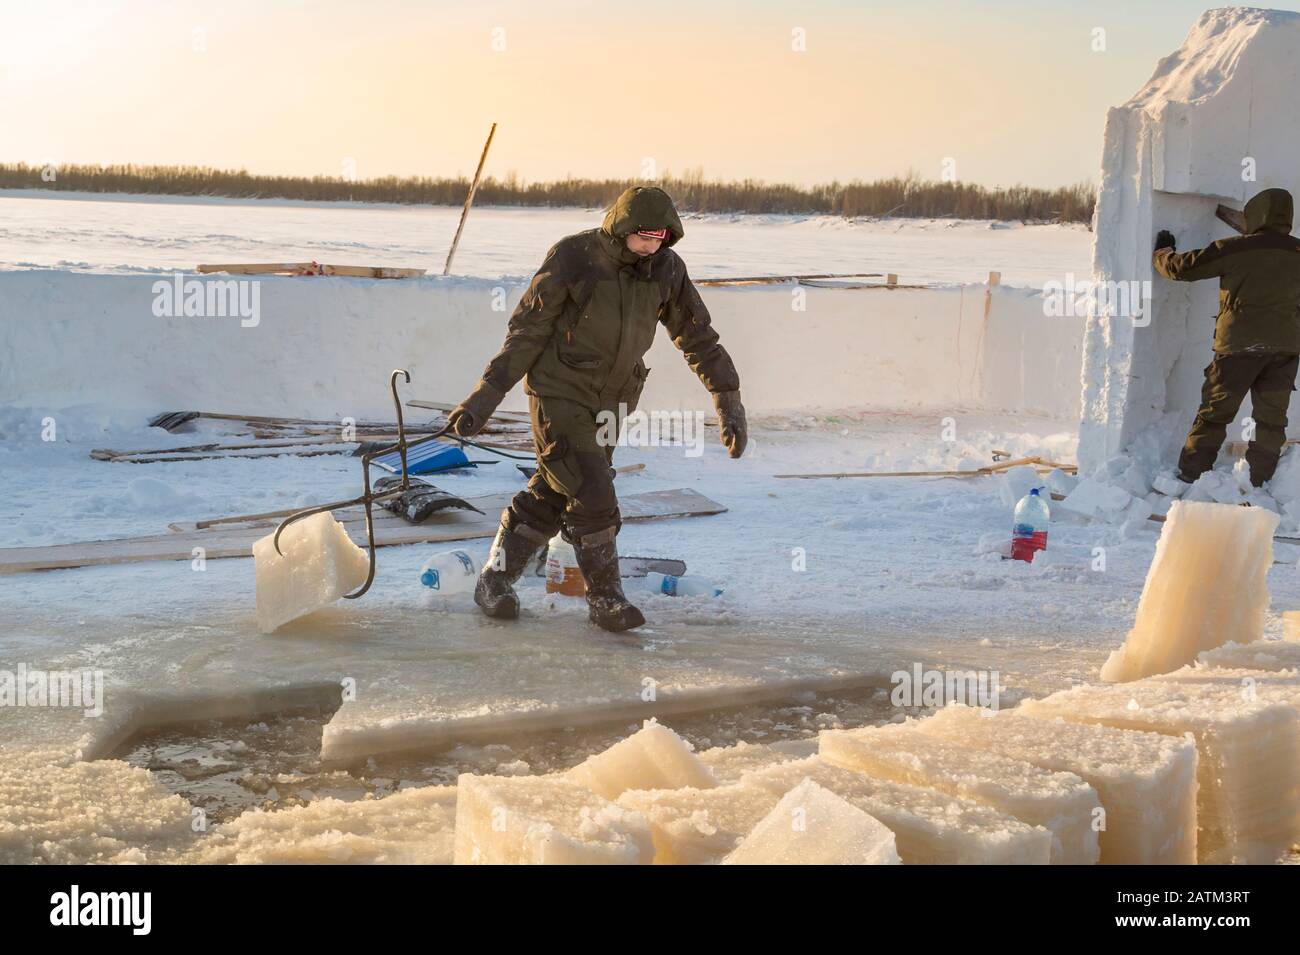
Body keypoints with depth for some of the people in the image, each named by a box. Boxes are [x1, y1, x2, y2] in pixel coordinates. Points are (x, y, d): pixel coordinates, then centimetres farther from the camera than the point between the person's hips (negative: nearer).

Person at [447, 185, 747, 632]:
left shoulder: (666, 269, -2)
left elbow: (698, 336, 8)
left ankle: (496, 580, 24)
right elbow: (527, 331, -12)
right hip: (559, 393, -5)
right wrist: (485, 397, -15)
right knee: (593, 499, -10)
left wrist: (728, 400, 4)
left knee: (552, 495, 9)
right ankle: (606, 599, 6)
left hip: (610, 402, 5)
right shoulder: (573, 258, -17)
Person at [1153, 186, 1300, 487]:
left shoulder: (1234, 249, -7)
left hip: (1240, 344, -3)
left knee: (1214, 414, 6)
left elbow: (1182, 267, -1)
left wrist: (1162, 253, 20)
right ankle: (1258, 483, 8)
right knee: (1271, 419, 8)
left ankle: (1189, 477, 8)